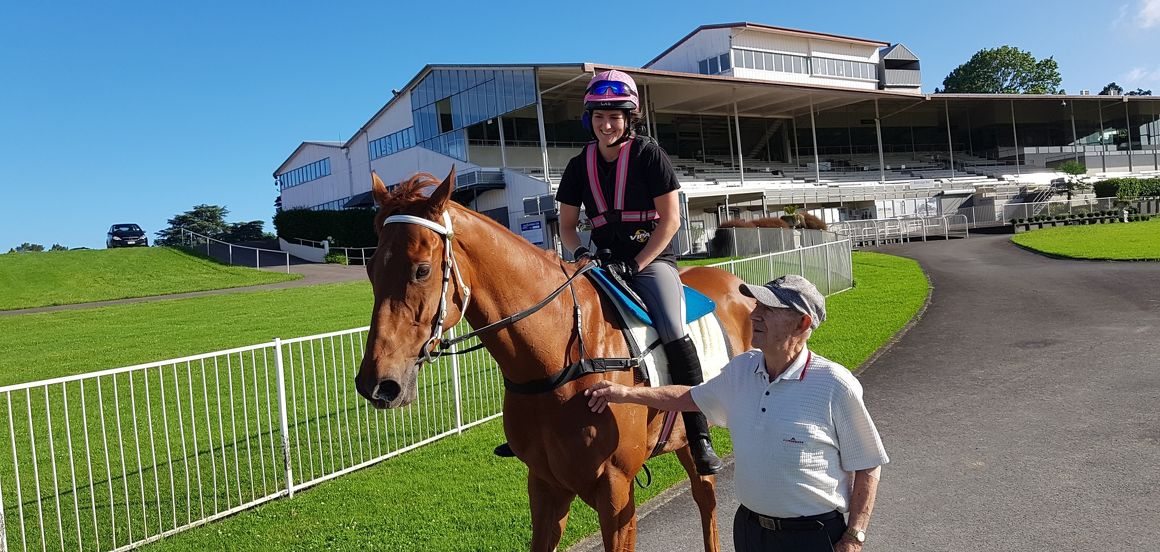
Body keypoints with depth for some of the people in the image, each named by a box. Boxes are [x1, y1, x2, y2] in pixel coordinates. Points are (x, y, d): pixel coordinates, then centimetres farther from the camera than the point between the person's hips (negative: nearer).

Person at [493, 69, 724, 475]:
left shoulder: (649, 155, -5)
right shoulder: (580, 166, 7)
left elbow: (670, 219, -8)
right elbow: (566, 225, 12)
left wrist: (633, 265, -15)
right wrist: (580, 253, -10)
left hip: (652, 258, -4)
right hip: (604, 260, 5)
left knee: (673, 334, -26)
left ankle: (700, 438, -14)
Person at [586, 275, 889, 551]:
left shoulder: (835, 385, -18)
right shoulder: (740, 370, -2)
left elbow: (867, 468, -11)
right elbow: (693, 397, 15)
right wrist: (627, 393, 12)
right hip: (748, 526, 5)